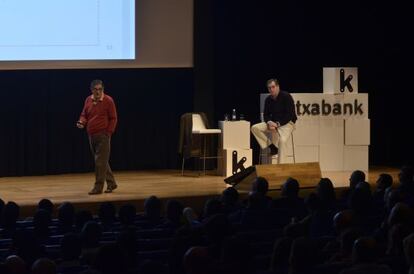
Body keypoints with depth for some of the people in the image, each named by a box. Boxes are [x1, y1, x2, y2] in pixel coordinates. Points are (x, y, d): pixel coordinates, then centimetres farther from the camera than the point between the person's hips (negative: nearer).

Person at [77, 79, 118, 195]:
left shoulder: (108, 101, -7)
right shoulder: (88, 100, 9)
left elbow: (113, 119, -5)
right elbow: (84, 115, 16)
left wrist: (108, 133, -11)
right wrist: (81, 122, -6)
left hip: (103, 135, -6)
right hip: (91, 135, 6)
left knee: (100, 161, -8)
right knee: (102, 161, 14)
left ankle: (98, 187, -6)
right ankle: (111, 183, 25)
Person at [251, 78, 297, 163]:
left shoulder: (286, 96, -13)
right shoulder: (268, 99, 6)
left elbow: (290, 114, -17)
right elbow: (266, 114, 10)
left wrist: (278, 124, -23)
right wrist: (269, 122, -15)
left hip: (287, 123, -6)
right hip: (273, 123, 6)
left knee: (282, 140, -33)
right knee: (255, 128, -12)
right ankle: (271, 146, -7)